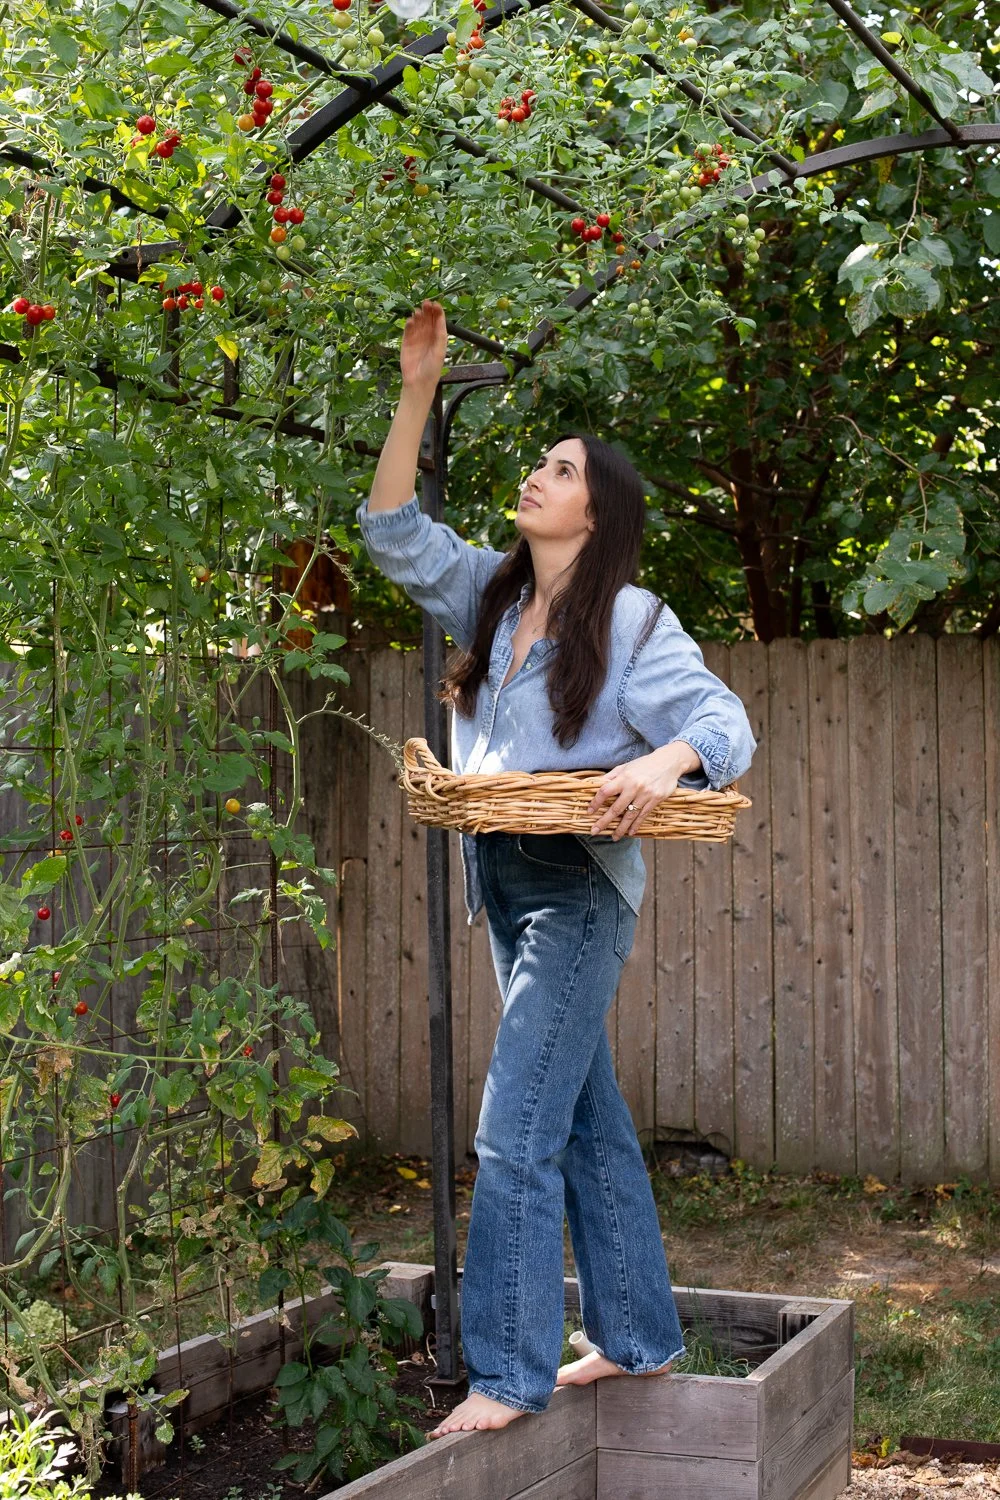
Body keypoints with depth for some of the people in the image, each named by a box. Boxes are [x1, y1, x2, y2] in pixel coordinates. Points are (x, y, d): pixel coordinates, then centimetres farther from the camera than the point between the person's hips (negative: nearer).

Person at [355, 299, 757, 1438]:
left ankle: (508, 1373, -4)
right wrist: (416, 391, 2)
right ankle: (637, 1339, 25)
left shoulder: (630, 620, -8)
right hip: (505, 884, 7)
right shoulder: (492, 593, 10)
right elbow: (394, 533, 8)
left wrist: (662, 762, -33)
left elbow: (724, 720, -11)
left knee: (516, 1131, -11)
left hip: (580, 887, -7)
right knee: (588, 1121, 14)